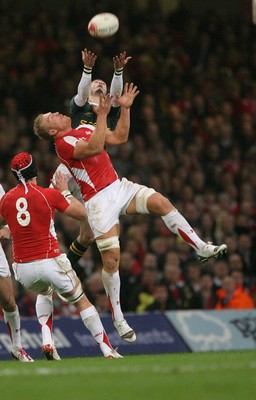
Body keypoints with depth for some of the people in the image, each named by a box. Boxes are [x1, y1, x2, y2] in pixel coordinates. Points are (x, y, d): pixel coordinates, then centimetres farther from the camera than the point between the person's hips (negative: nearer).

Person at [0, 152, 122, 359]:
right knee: (82, 301, 13)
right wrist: (65, 191, 14)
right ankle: (108, 351, 8)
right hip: (50, 262, -4)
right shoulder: (50, 194, -8)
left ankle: (47, 340, 12)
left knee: (45, 292, 35)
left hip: (22, 268, 4)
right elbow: (82, 214, 4)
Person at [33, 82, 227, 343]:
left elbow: (120, 137, 19)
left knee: (160, 202, -17)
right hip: (99, 201, -7)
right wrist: (102, 116, -27)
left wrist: (125, 108, 11)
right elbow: (94, 148, -27)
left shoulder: (85, 130, 16)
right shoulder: (63, 143, -11)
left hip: (118, 186, 7)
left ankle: (202, 248, -12)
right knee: (111, 259, -9)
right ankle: (118, 319, 1)